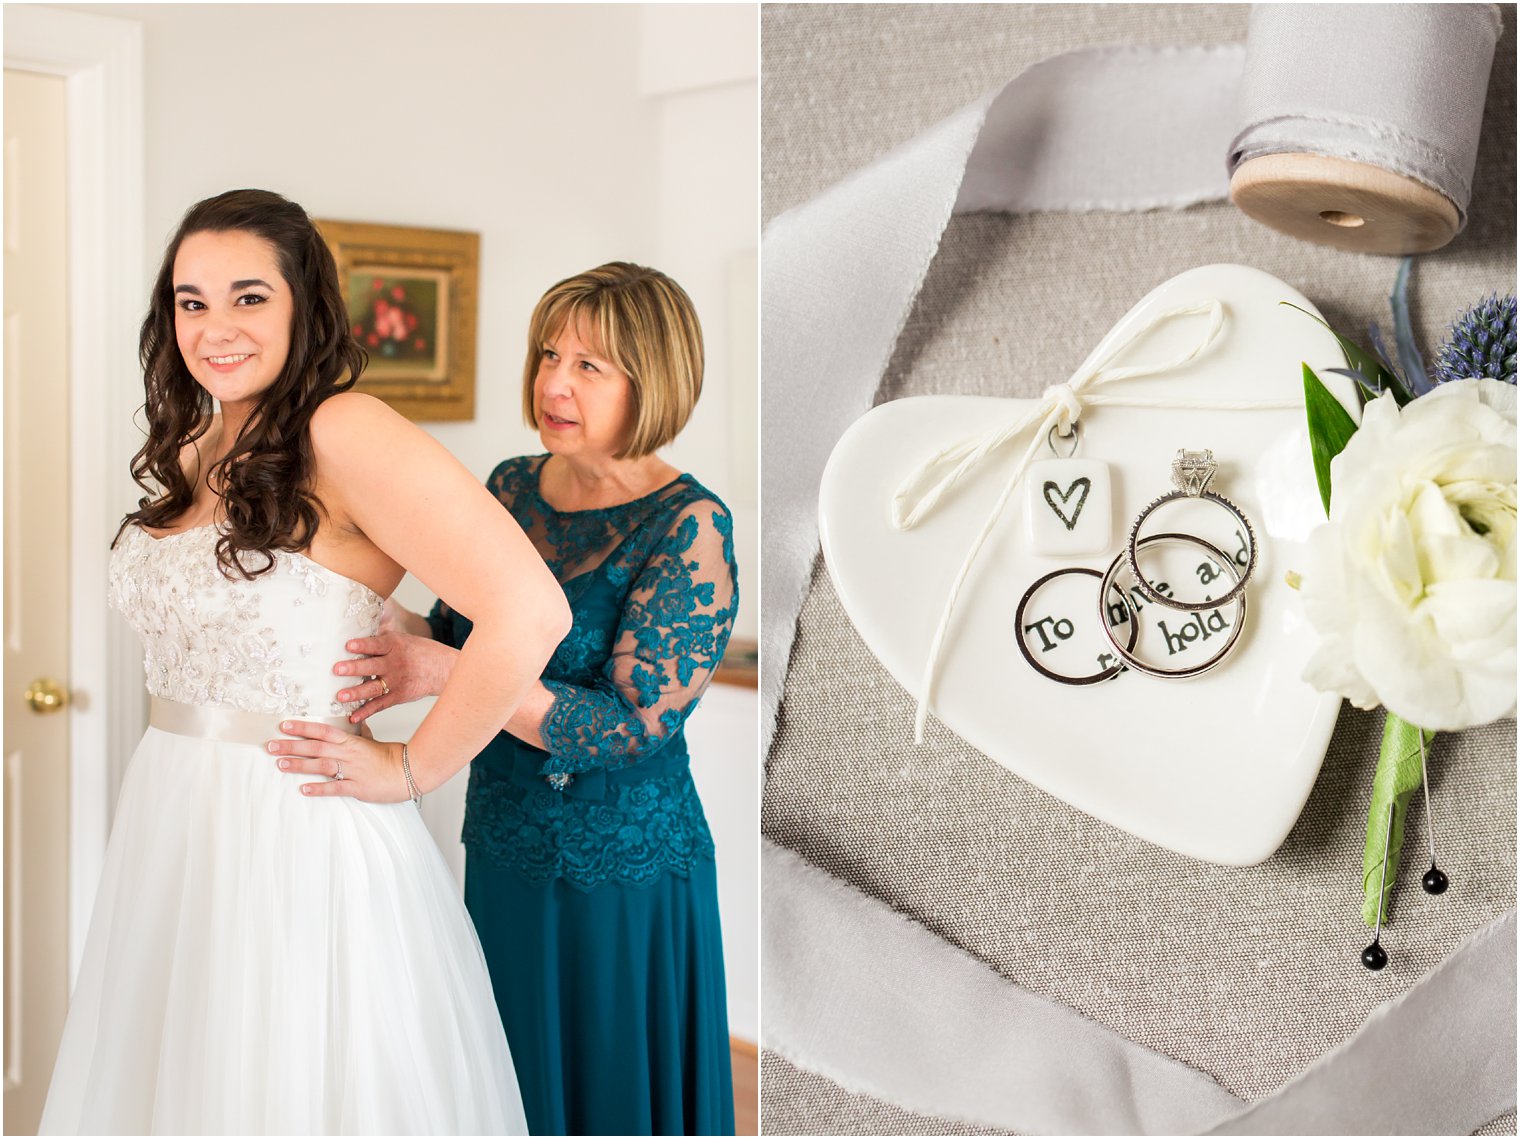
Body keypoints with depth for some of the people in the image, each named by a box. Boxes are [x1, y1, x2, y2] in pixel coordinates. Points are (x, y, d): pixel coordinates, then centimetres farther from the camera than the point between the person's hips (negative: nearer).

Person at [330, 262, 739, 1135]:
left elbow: (635, 726, -23)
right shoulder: (512, 486, 2)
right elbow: (456, 632, 12)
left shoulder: (689, 525, -18)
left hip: (621, 875, -6)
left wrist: (451, 673, -29)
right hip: (503, 852, 6)